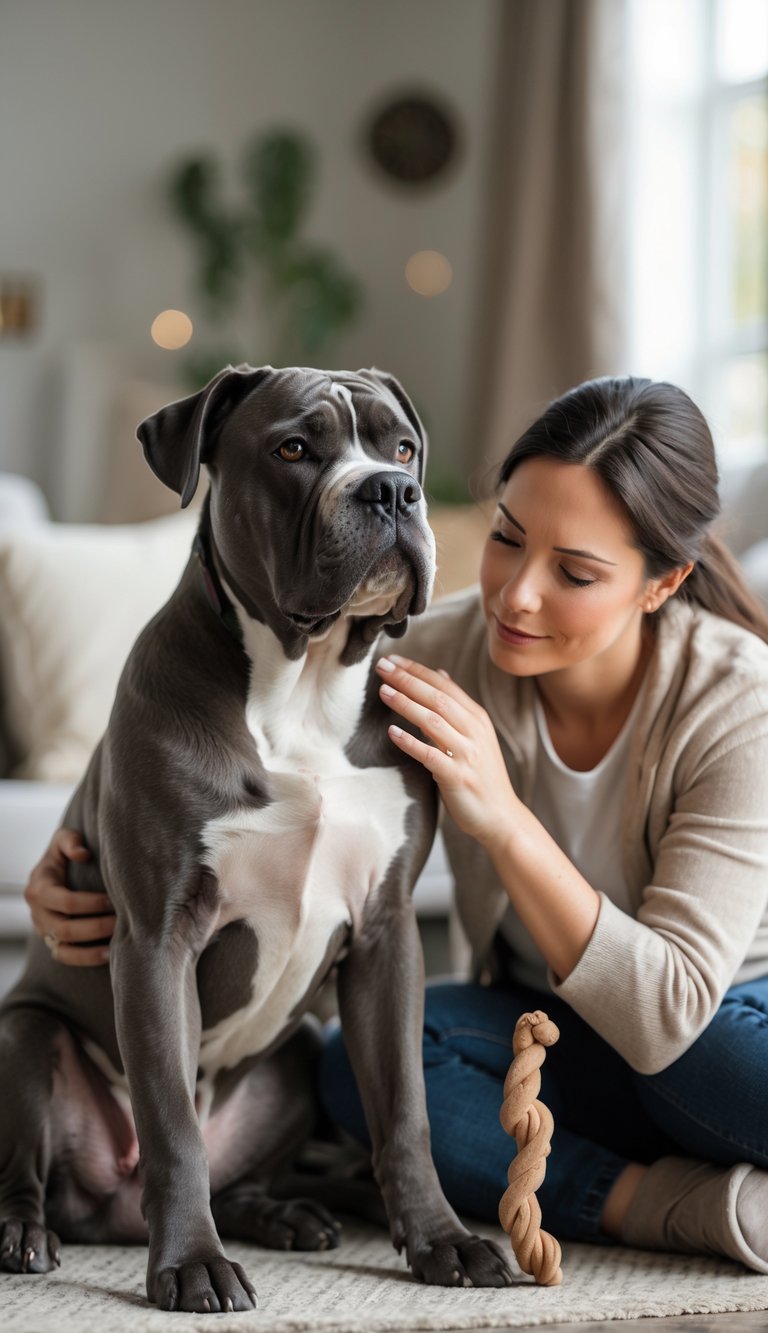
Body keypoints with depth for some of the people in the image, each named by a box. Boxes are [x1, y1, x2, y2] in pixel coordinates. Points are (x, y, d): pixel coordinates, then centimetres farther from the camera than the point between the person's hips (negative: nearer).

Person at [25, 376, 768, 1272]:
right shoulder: (447, 652, -17)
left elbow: (664, 1014, -30)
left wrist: (504, 820, -40)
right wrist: (81, 859, -23)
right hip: (552, 1037, 5)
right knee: (359, 1061, -27)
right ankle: (695, 1205, -22)